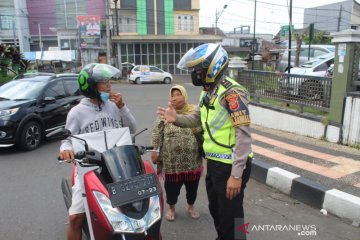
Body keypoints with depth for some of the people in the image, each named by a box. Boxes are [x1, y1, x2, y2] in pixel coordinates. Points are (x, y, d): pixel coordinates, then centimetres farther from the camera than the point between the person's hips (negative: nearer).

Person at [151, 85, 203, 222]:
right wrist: (154, 150, -5)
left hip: (192, 160, 1)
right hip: (172, 161, -1)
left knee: (192, 186, 16)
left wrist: (198, 130, -14)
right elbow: (157, 134, -2)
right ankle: (171, 208, 36)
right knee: (171, 187, 12)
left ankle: (191, 207, 41)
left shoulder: (195, 112, 1)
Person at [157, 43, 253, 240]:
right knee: (216, 210, 27)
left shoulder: (231, 92, -21)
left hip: (230, 165, -9)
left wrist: (236, 174, -26)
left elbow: (243, 135, -24)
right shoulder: (207, 92, 9)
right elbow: (197, 119, 18)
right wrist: (176, 118, -3)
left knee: (230, 218, 6)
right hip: (214, 163, 9)